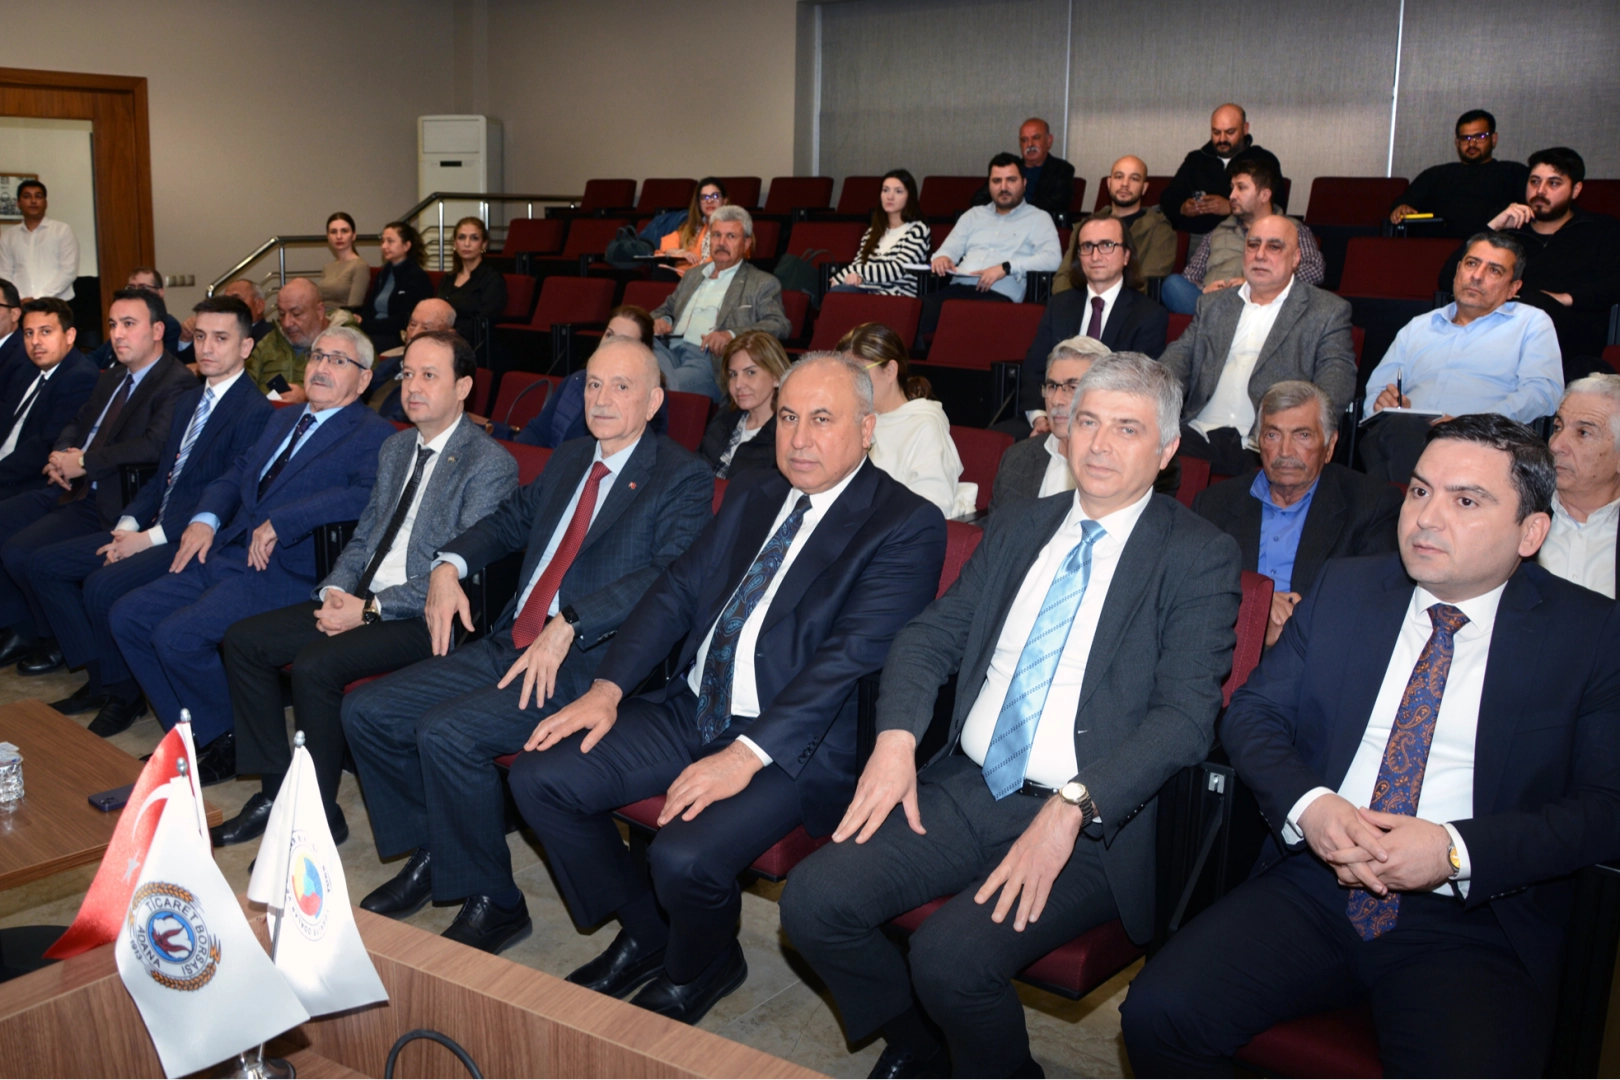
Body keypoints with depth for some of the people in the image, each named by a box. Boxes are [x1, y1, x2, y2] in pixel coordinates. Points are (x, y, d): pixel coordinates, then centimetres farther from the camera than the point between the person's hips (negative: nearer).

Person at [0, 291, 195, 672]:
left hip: (109, 502, -9)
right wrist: (61, 455, -1)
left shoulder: (177, 383, -15)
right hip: (71, 488, 10)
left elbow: (154, 445, -28)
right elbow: (77, 423, 23)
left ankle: (58, 641, 6)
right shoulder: (113, 376, 17)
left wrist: (84, 462, -21)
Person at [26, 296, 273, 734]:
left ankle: (123, 693, -4)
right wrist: (127, 524, 0)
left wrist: (151, 537, -18)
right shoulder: (187, 402, 18)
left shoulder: (254, 412, -13)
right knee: (44, 565, 4)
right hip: (153, 528, 10)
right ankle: (100, 677, 10)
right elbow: (161, 476, 19)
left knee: (102, 586, -27)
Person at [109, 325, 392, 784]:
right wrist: (205, 518, 4)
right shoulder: (284, 419, 21)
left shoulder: (373, 435, -7)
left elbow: (369, 494, -25)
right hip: (226, 554, 9)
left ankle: (229, 744, 1)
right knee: (127, 617, 1)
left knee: (176, 636, -23)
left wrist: (281, 522, -24)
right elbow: (236, 475, 25)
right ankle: (191, 734, 12)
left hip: (287, 573, -9)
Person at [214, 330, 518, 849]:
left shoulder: (490, 465, -12)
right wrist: (336, 590, -2)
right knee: (242, 640, -2)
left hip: (426, 617, -9)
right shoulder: (396, 448, 15)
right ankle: (276, 790, 6)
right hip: (361, 601, 9)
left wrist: (371, 609, -18)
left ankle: (319, 812, -9)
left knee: (313, 665, -28)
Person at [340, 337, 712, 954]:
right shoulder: (568, 462, 19)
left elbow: (669, 577, -20)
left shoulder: (683, 479, -6)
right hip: (508, 646, 8)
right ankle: (429, 854, 18)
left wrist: (568, 626, -29)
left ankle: (493, 901, -6)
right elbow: (510, 521, 29)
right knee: (365, 712, 1)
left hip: (583, 666, -8)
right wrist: (449, 566, 8)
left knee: (445, 733, -26)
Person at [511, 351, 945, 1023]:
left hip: (794, 741, -7)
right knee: (540, 777, -3)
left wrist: (748, 755, -27)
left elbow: (852, 655, -20)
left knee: (684, 856, -29)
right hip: (692, 710, 7)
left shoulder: (907, 527, -11)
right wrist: (607, 688, -4)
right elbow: (678, 590, 11)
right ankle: (645, 935, 18)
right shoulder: (752, 494, 12)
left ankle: (697, 969, 9)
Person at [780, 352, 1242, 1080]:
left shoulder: (1199, 557, -3)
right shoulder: (1015, 532, 14)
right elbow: (929, 637, 12)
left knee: (953, 955, -27)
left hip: (1093, 822, -5)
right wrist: (896, 738, -8)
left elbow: (1185, 713, -13)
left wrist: (1070, 809, -25)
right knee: (813, 903, -11)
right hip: (966, 790, 6)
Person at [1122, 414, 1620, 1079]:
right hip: (1312, 888, 3)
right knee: (1158, 1012, -19)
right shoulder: (1344, 588, 11)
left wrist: (1456, 850, -18)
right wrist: (1307, 804, -12)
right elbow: (1251, 713, 8)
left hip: (1472, 924, -2)